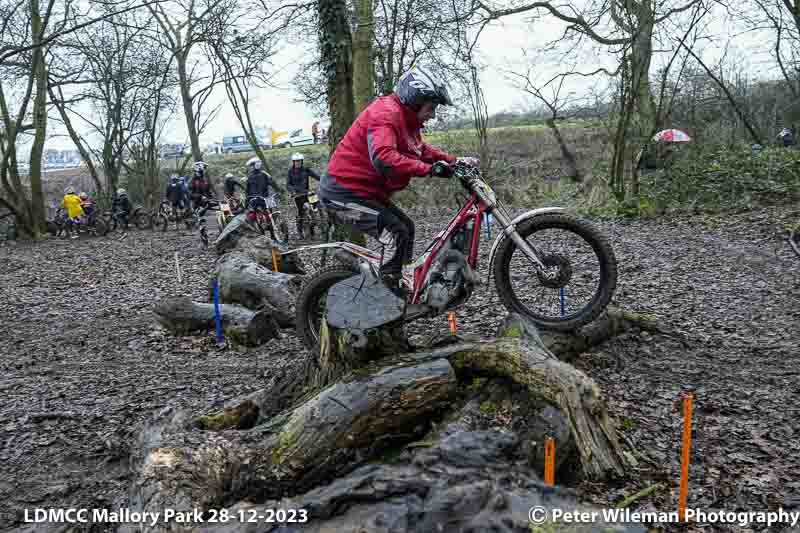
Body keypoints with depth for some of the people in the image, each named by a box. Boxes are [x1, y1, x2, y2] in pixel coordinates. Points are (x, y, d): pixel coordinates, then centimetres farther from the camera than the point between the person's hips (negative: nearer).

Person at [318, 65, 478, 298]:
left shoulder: (406, 119, 11)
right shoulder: (385, 113, -21)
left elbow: (422, 150, 20)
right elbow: (383, 159, -36)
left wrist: (456, 161, 7)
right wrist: (430, 168, -36)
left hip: (365, 191, 11)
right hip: (343, 193, -10)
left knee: (405, 228, 12)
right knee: (397, 233, -19)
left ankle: (397, 290, 20)